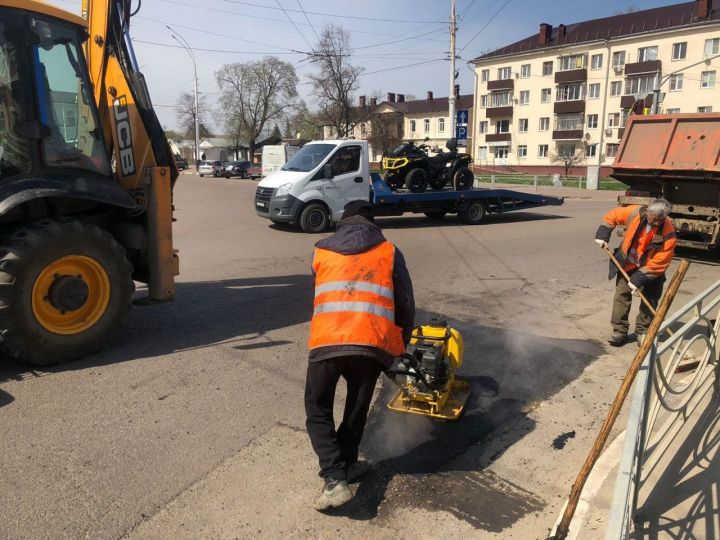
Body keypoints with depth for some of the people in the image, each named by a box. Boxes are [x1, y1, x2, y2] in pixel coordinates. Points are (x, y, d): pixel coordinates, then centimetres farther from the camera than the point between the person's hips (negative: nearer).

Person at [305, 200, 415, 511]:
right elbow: (405, 304, 14)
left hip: (327, 342, 0)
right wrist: (401, 343, 29)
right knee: (357, 410, 23)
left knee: (317, 410, 17)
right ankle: (345, 467, 34)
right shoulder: (389, 252, 15)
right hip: (372, 344, 0)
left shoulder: (321, 252, 19)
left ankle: (334, 479, 4)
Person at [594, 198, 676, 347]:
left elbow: (659, 263, -25)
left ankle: (643, 331, 21)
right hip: (627, 263, 2)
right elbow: (612, 216, -5)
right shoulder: (635, 213, -23)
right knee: (622, 294, 1)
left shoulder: (668, 233, -28)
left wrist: (639, 279, -26)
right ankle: (620, 331, 8)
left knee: (650, 299, 4)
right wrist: (603, 235, -11)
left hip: (650, 268, -1)